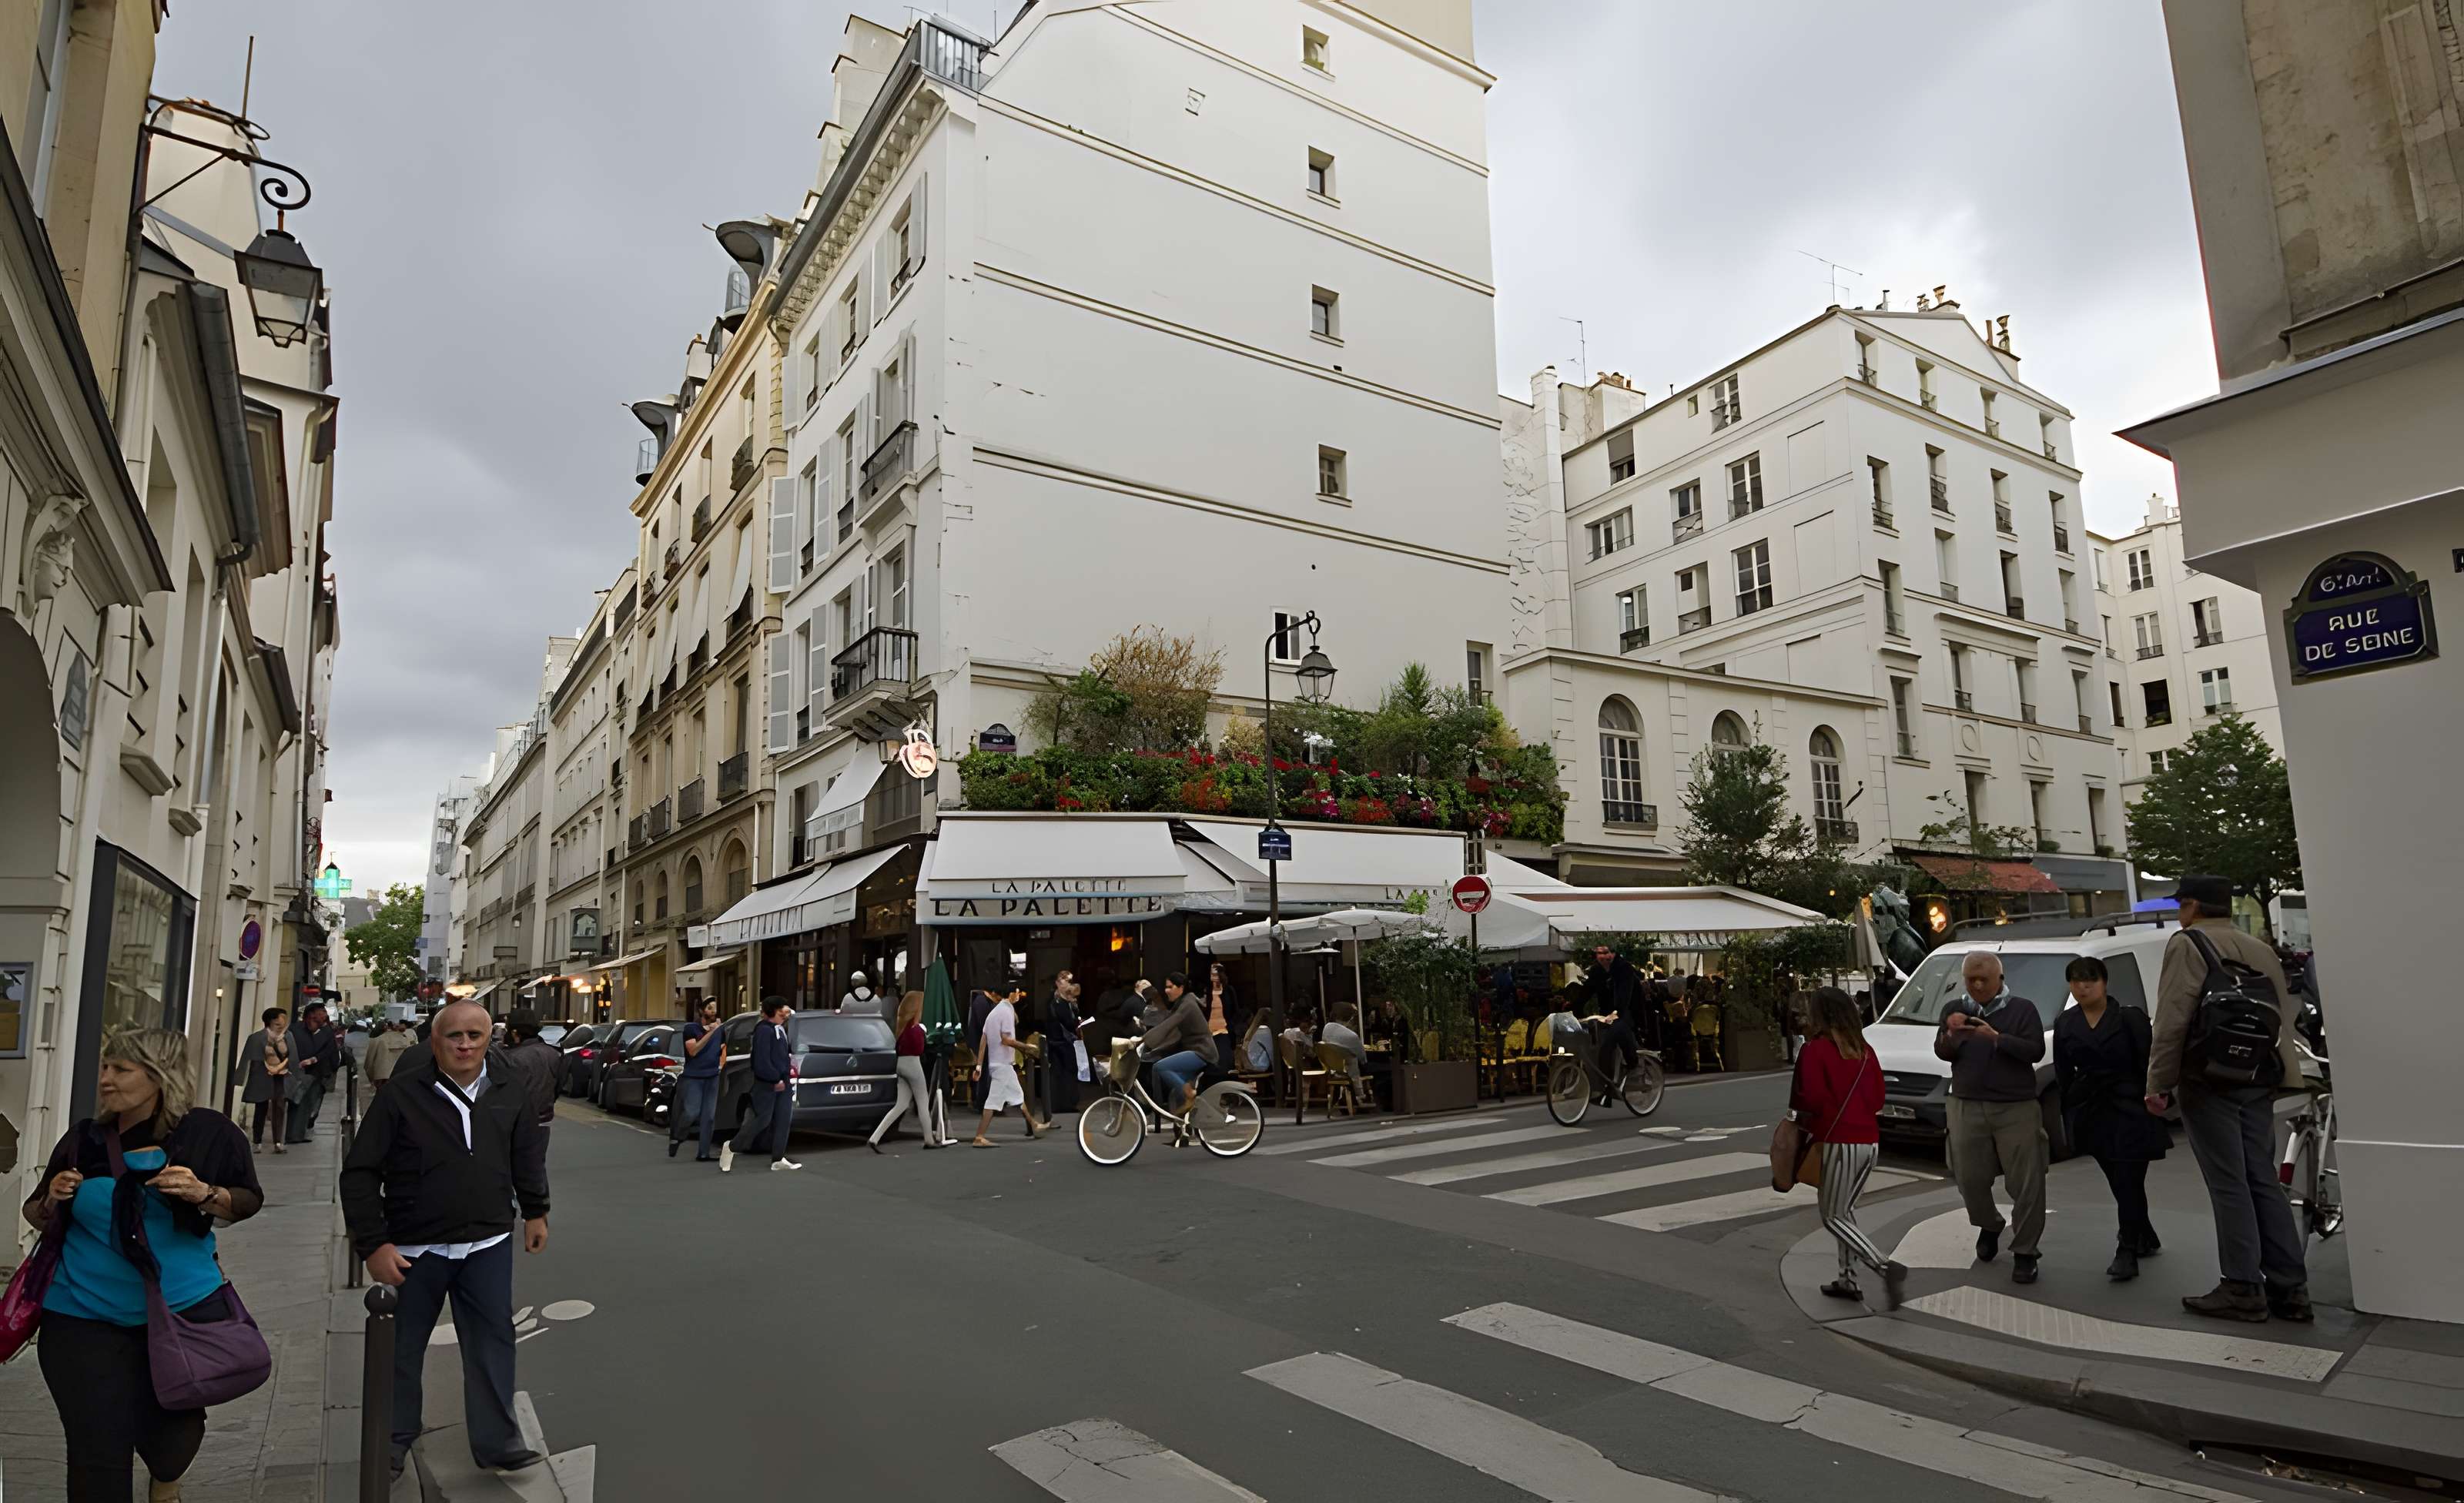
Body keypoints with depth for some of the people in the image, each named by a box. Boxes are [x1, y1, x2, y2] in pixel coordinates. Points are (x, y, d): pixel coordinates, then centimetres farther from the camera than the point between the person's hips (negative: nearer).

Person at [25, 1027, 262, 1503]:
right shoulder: (84, 1140, -1)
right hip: (87, 1317, 1)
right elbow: (40, 1221, 11)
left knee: (175, 1429, 15)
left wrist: (203, 1193, -21)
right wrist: (53, 1200, -12)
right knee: (98, 1453, 0)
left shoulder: (208, 1133, -8)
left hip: (184, 1307, -1)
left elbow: (247, 1201, -1)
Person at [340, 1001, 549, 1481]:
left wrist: (535, 1211, 15)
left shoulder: (509, 1088, -4)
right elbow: (360, 1172, -9)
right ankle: (393, 1442, 34)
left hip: (488, 1243, 2)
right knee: (403, 1347, 14)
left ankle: (497, 1442, 17)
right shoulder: (404, 1093, -15)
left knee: (493, 1339, 6)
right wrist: (373, 1244, -12)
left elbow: (527, 1153, 11)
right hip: (416, 1246, -2)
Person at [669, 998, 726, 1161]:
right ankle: (675, 1138, 17)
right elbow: (693, 1051, -18)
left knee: (709, 1116, 1)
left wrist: (721, 1065, 8)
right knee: (691, 1113, -12)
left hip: (712, 1078, 5)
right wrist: (710, 1033, -24)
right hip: (692, 1077, -4)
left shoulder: (719, 1029, 10)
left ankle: (703, 1154, 6)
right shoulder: (691, 1028, -4)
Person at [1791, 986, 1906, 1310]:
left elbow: (1813, 1099, -18)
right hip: (1870, 1141, 7)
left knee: (1833, 1217, 2)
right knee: (1845, 1210, 19)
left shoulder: (1816, 1049, -11)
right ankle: (1848, 1278, 19)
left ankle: (1887, 1268, -13)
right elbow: (1878, 1098, 13)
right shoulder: (1863, 1050, 10)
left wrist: (1797, 1108, 2)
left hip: (1839, 1142, -7)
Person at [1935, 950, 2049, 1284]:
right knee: (1970, 1179, 6)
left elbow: (2035, 1051, -10)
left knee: (2026, 1183, -3)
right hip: (1967, 1107, 3)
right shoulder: (1955, 1008, 9)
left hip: (2016, 1109, -2)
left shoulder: (2022, 1009, 1)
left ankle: (2024, 1253, 8)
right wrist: (1950, 1035, -17)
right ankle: (1989, 1227, 33)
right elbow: (1942, 1054, 5)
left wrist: (1996, 1037, -25)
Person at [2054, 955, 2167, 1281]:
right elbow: (2063, 1074, 10)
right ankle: (2146, 1238, 32)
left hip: (2129, 1110, -4)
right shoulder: (2065, 1024, 7)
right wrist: (2069, 1118, 9)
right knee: (2119, 1182, 14)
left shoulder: (2130, 1018, -5)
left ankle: (2127, 1252, -5)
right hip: (2092, 1113, 5)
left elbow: (2146, 1066, -6)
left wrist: (2151, 1105, -12)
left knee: (2127, 1181, -7)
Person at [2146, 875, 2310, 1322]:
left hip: (2209, 1083, -7)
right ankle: (2289, 1287, 13)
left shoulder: (2188, 944, -8)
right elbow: (2280, 1019, 20)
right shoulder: (2261, 951, 17)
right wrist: (2278, 1076, 25)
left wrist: (2159, 1083, -10)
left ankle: (2243, 1289, 0)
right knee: (2263, 1181, 11)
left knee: (2229, 1186, -4)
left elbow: (2172, 1020, -15)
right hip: (2257, 1082, 7)